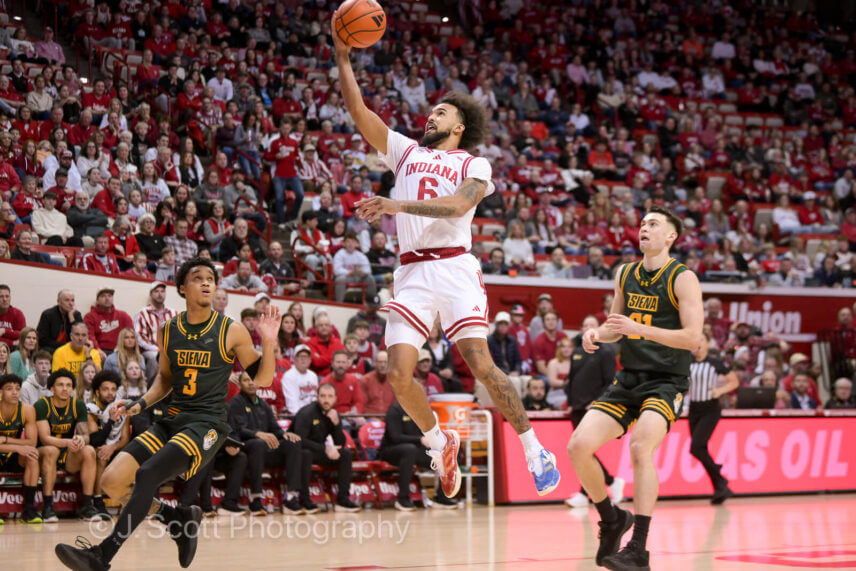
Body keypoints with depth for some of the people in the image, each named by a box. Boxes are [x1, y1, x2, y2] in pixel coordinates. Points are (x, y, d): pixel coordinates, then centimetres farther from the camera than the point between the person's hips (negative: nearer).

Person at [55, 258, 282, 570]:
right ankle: (180, 518, 13)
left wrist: (268, 342, -14)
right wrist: (140, 403, 7)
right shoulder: (168, 331, 9)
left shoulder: (231, 331, -3)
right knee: (112, 481, -7)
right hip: (172, 420, 6)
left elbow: (262, 379, 2)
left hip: (208, 424, -6)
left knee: (147, 474, -26)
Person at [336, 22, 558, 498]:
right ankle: (440, 442, 14)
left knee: (481, 364, -14)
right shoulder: (406, 152, 23)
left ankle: (535, 451, -3)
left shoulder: (475, 164, 10)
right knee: (400, 374, -10)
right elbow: (360, 113, 15)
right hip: (412, 274, 4)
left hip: (455, 268, -4)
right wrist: (343, 57, 8)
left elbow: (457, 205, -11)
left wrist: (399, 204, -21)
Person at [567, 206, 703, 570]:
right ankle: (612, 520, 16)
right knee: (578, 447, -8)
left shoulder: (683, 279, -8)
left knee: (641, 447, -30)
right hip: (629, 378, 6)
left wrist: (639, 329, -25)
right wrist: (598, 334, -2)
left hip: (667, 380, -6)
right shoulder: (625, 275, 10)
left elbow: (693, 338, -16)